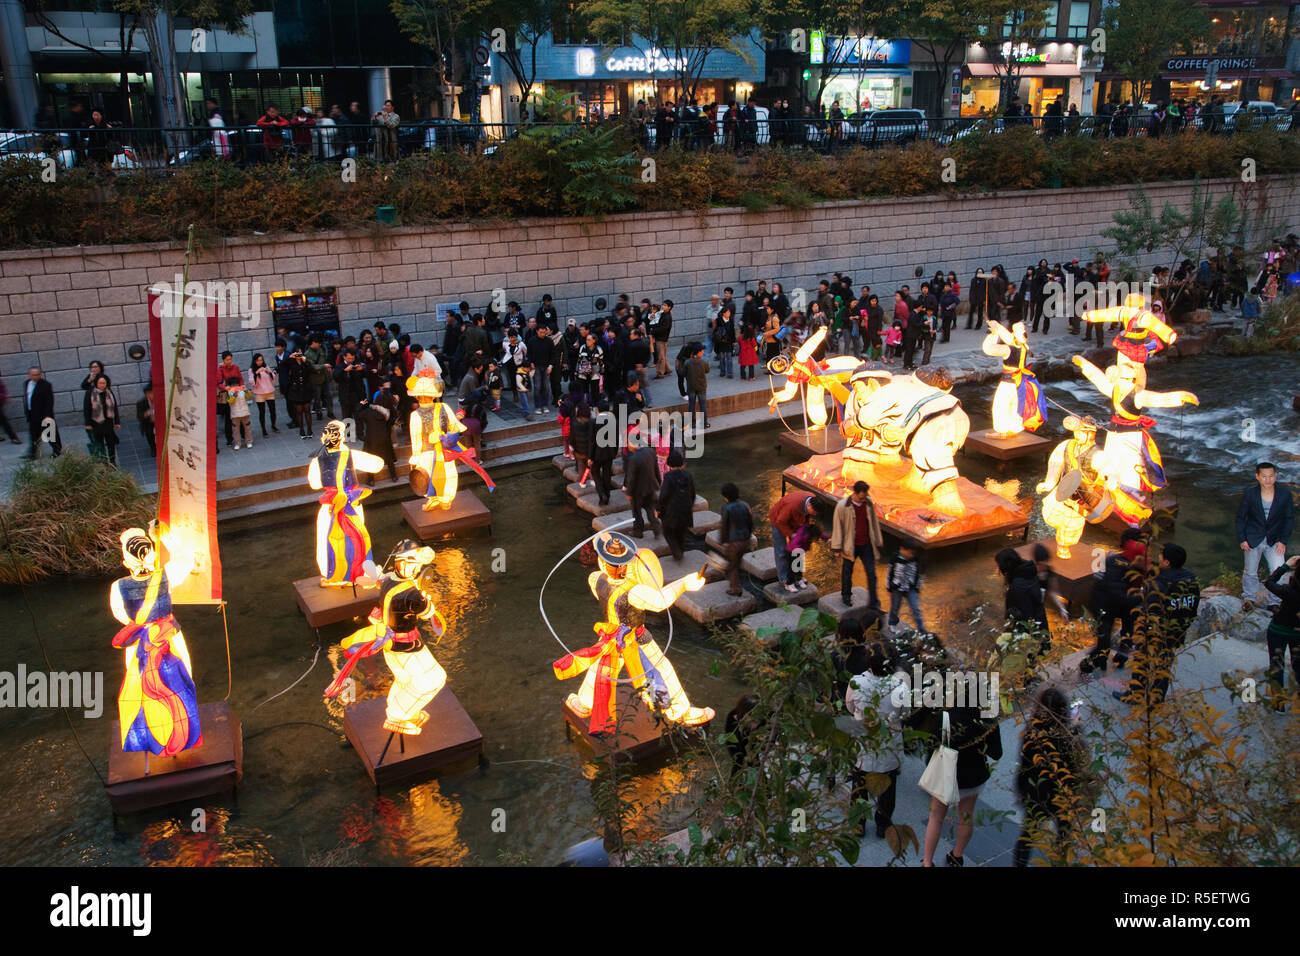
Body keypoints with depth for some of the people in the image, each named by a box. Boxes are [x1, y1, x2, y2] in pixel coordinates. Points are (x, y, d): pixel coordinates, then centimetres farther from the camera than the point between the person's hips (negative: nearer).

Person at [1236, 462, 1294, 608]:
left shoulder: (1285, 493, -9)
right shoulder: (1250, 494, -10)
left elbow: (1289, 518, -1)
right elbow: (1240, 517, 1)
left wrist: (1283, 541, -6)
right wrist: (1242, 539, -4)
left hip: (1274, 540, 0)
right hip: (1253, 539, 0)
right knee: (1250, 572, 12)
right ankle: (1250, 598, 33)